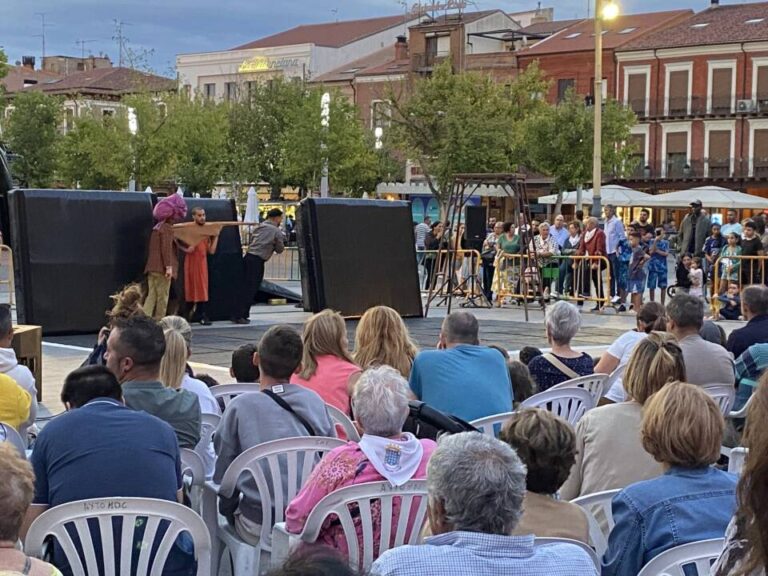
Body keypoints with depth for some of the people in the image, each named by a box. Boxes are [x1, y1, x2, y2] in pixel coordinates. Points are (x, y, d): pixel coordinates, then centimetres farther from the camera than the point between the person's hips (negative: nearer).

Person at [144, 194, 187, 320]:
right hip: (162, 268, -8)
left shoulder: (158, 227, 18)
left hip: (152, 267, 8)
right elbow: (166, 248, -16)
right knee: (162, 297, -1)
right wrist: (169, 266, -18)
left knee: (152, 295, 5)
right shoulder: (167, 228, -9)